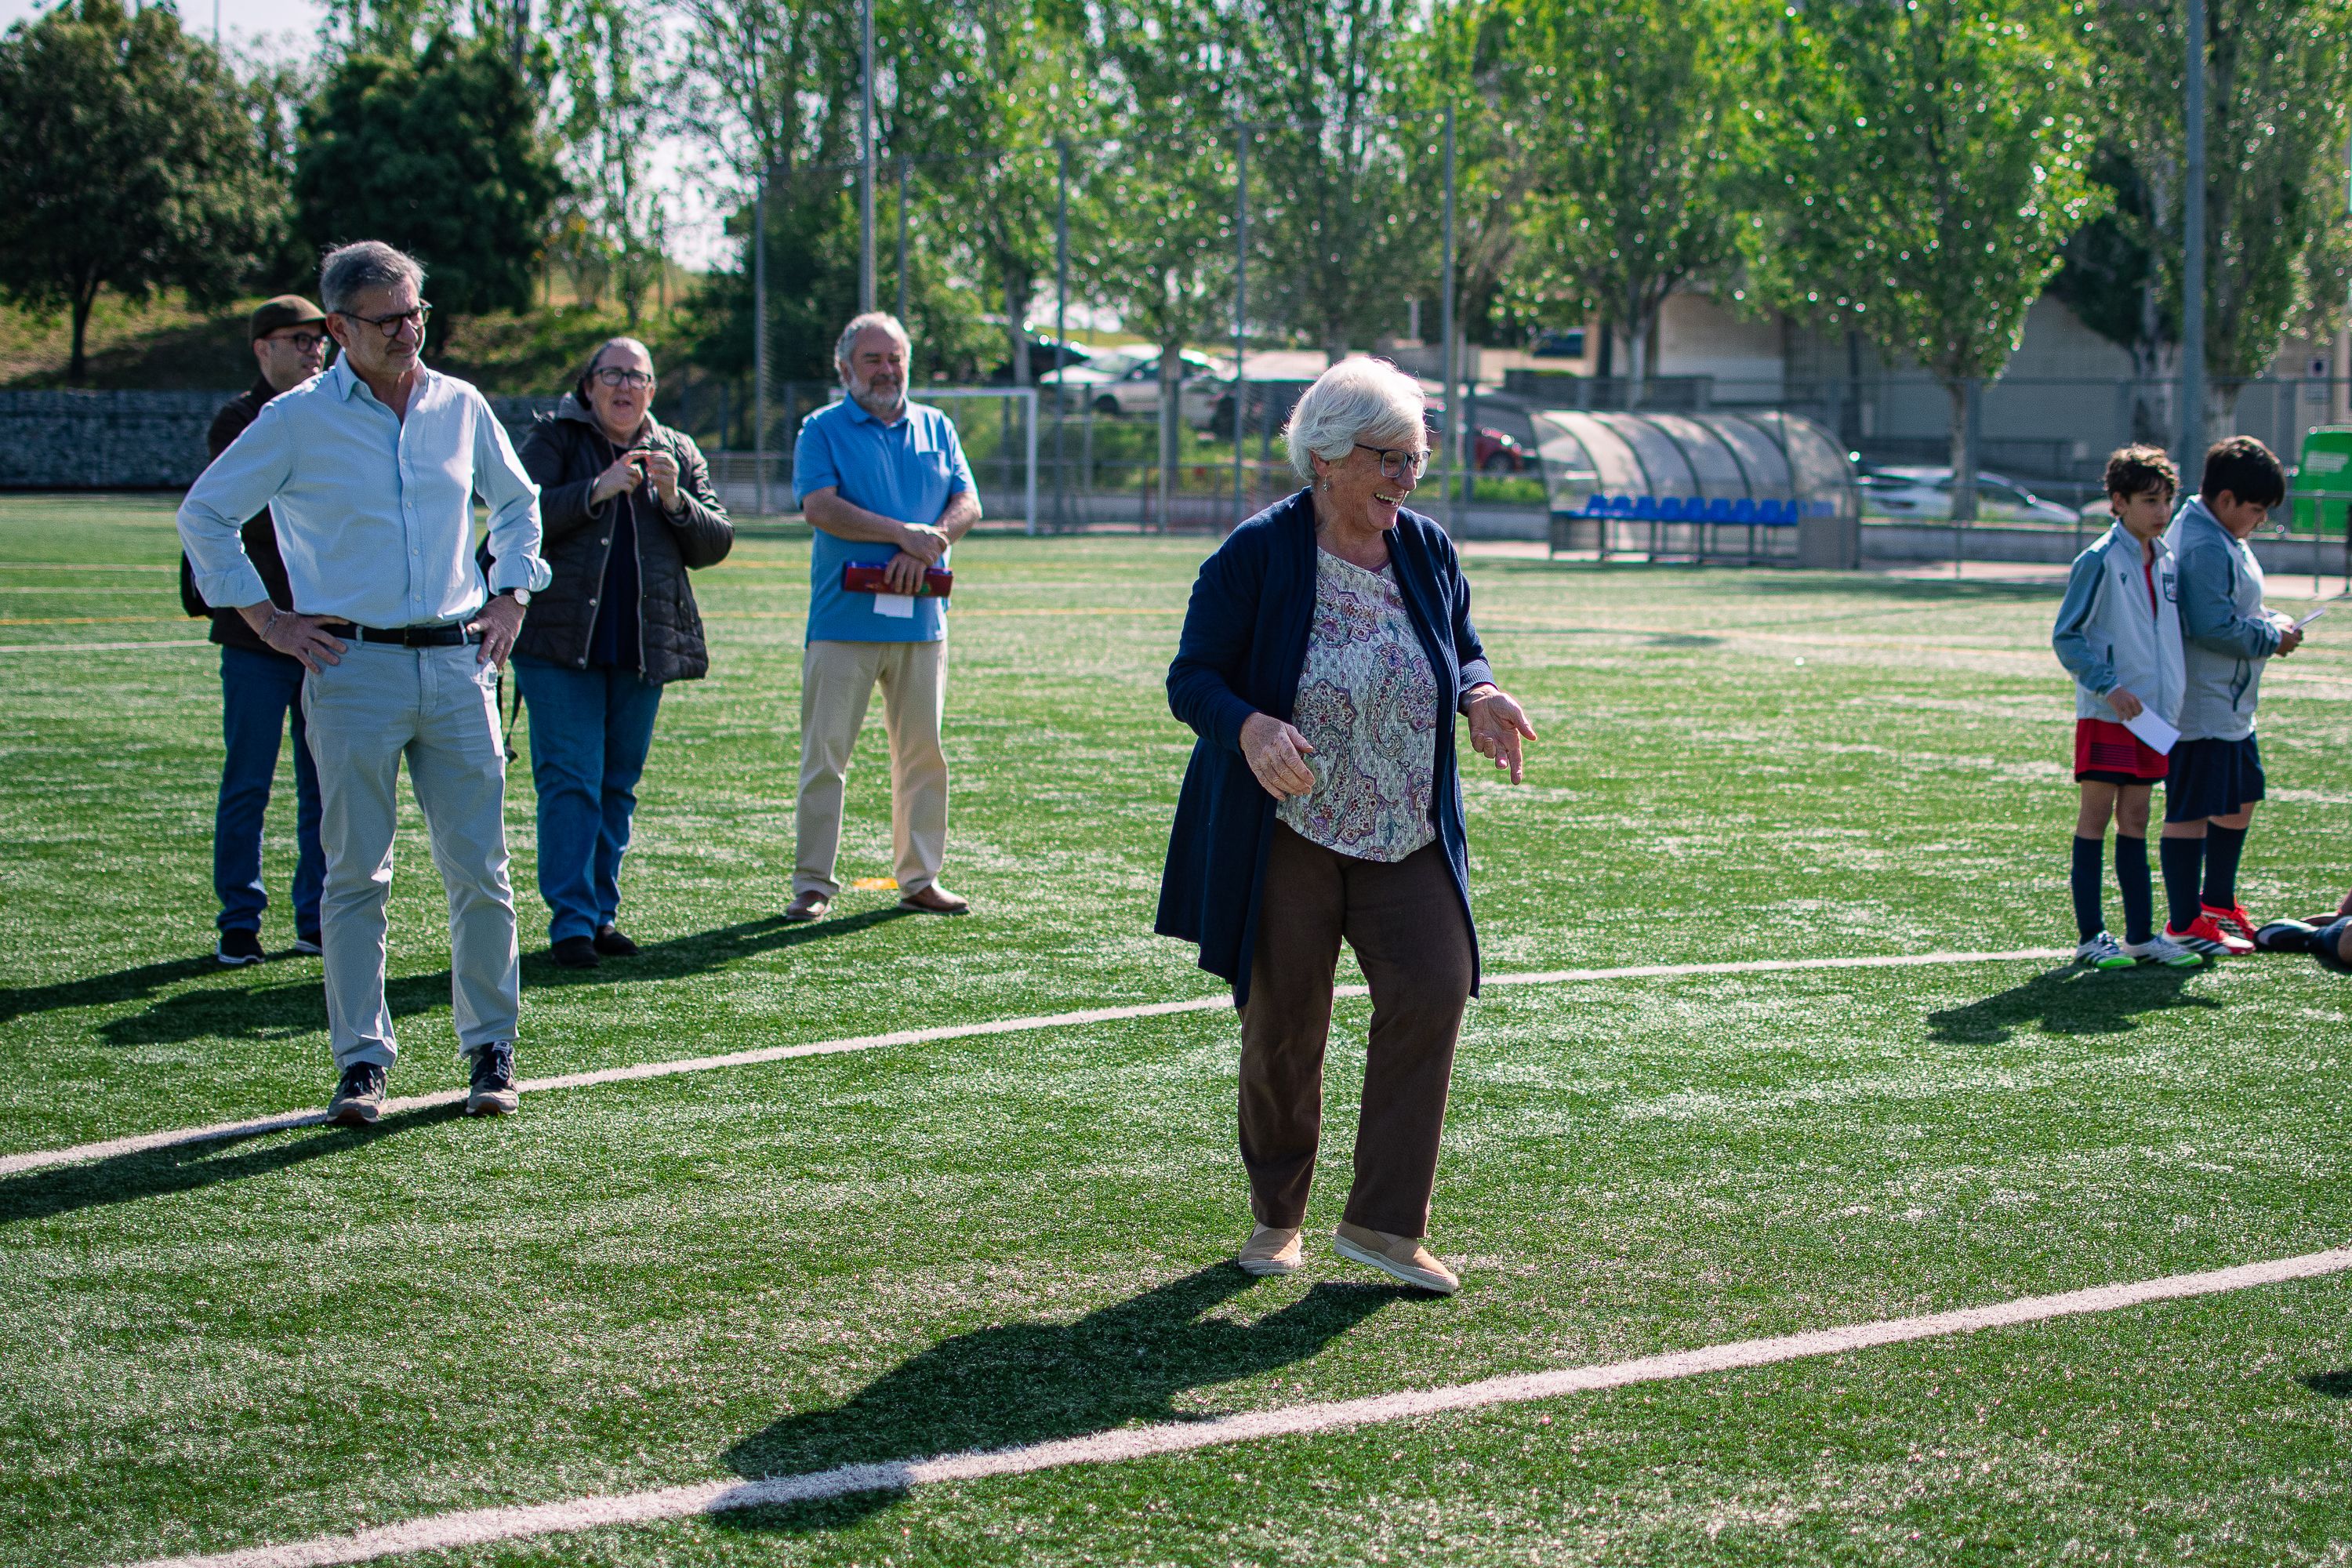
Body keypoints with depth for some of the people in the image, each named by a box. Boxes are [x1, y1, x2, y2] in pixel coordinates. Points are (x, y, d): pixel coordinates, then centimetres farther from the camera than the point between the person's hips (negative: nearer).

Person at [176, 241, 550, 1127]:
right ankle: (361, 1061, 4)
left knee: (480, 870, 2)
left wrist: (509, 598, 14)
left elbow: (517, 503, 26)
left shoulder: (460, 407, 10)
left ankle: (491, 1050, 13)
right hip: (354, 665, -3)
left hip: (458, 663, 3)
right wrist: (268, 620, 0)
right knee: (357, 875, -1)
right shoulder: (297, 420, -1)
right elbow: (204, 515, 4)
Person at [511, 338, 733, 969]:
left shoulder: (678, 453, 14)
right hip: (561, 641, -4)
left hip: (645, 646, 4)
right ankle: (571, 921, -8)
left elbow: (716, 543, 9)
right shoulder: (553, 440, 3)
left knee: (619, 785, 8)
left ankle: (602, 912, 16)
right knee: (570, 780, -8)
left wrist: (675, 501, -9)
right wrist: (598, 490, -19)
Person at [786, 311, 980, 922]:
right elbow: (821, 507, -10)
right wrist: (903, 534, -17)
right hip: (844, 618, -4)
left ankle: (920, 878, 15)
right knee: (825, 753, -4)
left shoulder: (936, 428, 16)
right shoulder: (823, 429, 4)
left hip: (921, 618, 4)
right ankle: (813, 883, 1)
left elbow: (966, 503, 7)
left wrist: (925, 550, -12)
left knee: (924, 754, 6)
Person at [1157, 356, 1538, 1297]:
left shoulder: (1426, 551, 4)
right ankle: (1277, 1218, 24)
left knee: (1434, 990, -12)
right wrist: (1251, 728, -30)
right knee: (1282, 1025, 3)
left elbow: (1463, 651, 18)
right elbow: (1192, 678, -9)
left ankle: (1382, 1222, -2)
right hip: (1284, 832, -3)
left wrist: (1479, 698, -6)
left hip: (1407, 834, 4)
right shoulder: (1256, 556, -10)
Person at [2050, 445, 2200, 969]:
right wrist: (2108, 686, -19)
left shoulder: (2166, 561, 10)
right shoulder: (2099, 562, -11)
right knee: (2096, 816, -2)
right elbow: (2065, 636, -11)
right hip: (2104, 712, -7)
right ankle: (2091, 936, 3)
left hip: (2153, 711, 7)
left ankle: (2141, 935, 14)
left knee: (2135, 819, 11)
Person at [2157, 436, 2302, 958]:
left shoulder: (2221, 538, 14)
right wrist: (2272, 639, -13)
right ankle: (2186, 924, 2)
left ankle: (2218, 902, 35)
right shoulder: (2206, 548, -21)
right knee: (2192, 812, -4)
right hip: (2202, 709, -12)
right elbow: (2214, 627, -26)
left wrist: (2272, 621, 6)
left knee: (2240, 798, 21)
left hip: (2231, 708, 12)